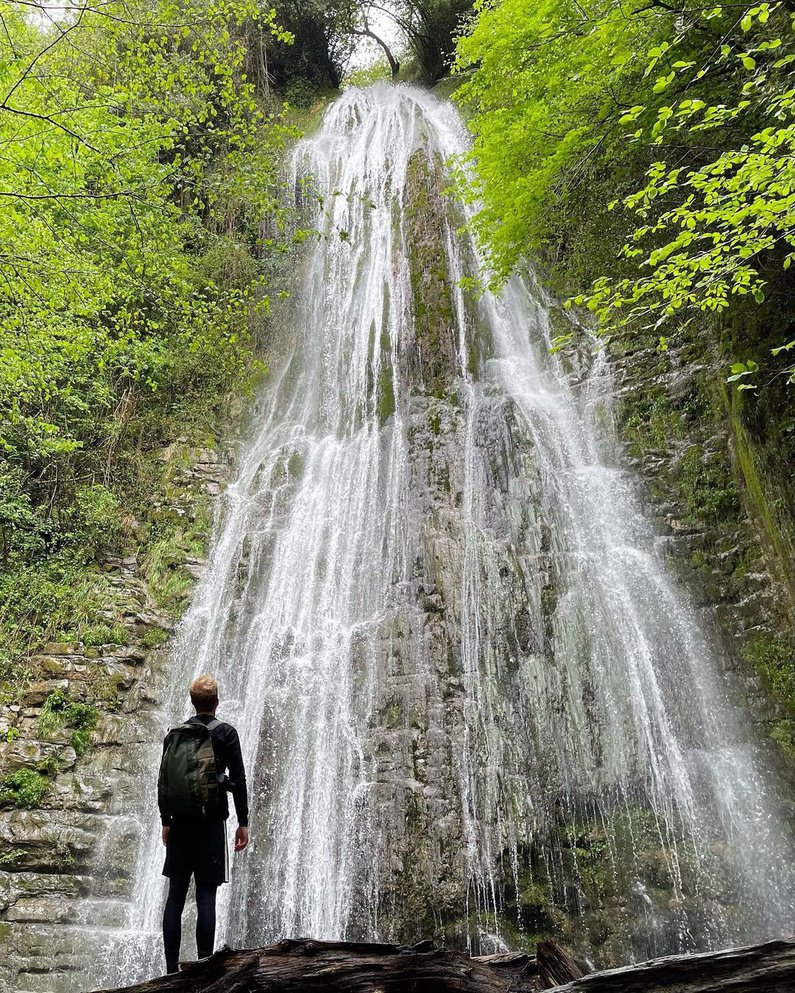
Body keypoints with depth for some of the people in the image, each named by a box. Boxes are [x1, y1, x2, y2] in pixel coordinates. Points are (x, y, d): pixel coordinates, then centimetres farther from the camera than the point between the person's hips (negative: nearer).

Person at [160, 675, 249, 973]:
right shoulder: (226, 733, -5)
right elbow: (238, 780, -7)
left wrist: (166, 821, 18)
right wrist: (243, 822, 0)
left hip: (180, 822, 4)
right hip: (211, 824, -4)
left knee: (175, 897, 9)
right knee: (206, 898, -1)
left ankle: (171, 969, 13)